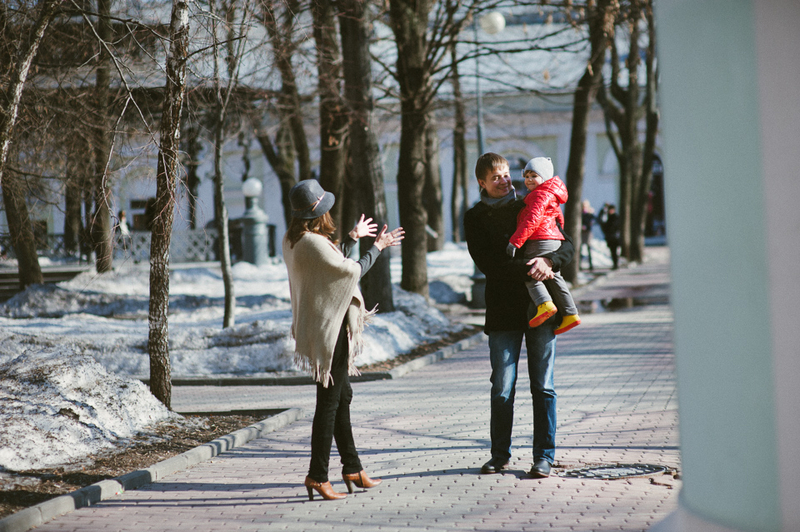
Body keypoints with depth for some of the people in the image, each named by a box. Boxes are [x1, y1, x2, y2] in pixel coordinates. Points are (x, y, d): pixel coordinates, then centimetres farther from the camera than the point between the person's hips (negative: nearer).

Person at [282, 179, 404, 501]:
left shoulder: (292, 240, 8)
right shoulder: (312, 242, -22)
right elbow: (352, 271, -16)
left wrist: (353, 237, 29)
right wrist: (378, 246, -2)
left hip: (321, 326, 10)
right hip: (329, 328, -10)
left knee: (342, 396, 17)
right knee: (329, 401, -4)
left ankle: (352, 468, 25)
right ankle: (317, 475, 1)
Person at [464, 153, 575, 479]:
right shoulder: (476, 218, 5)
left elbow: (567, 245, 8)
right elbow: (487, 263, -8)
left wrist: (548, 261, -14)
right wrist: (527, 271, -21)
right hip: (503, 311, -1)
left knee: (543, 387, 0)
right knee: (502, 388, -1)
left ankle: (544, 456, 6)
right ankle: (500, 454, 13)